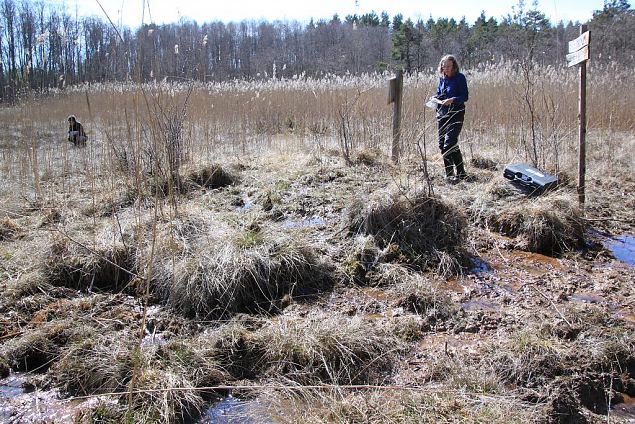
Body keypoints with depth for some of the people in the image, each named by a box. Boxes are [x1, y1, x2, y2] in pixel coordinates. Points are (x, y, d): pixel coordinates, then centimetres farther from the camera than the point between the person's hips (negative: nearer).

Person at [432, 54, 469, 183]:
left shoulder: (460, 78, -6)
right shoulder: (442, 78, 11)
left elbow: (465, 96, -10)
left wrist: (452, 100, -26)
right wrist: (435, 99, -2)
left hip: (455, 115, -7)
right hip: (442, 114, 7)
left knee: (449, 144, -17)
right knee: (442, 145, 8)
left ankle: (460, 173, -6)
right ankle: (449, 173, 21)